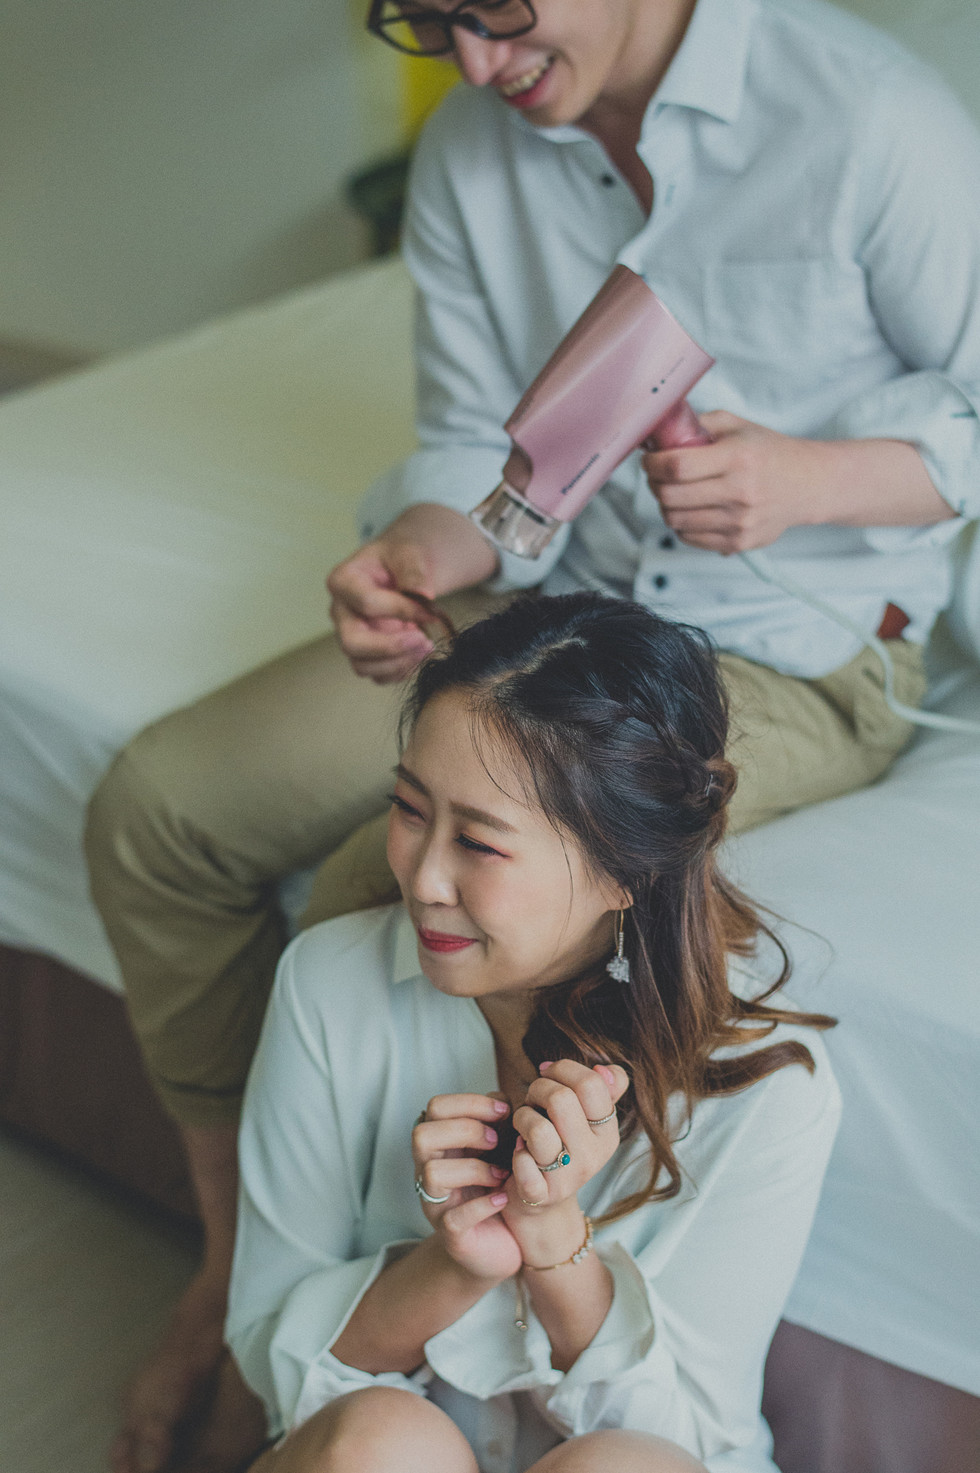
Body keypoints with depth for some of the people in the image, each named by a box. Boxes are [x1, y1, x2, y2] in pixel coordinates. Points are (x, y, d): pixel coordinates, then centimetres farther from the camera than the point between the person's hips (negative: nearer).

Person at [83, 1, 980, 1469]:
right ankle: (233, 1259, 11)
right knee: (155, 808, -7)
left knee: (373, 904, -24)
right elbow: (476, 448, 3)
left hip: (790, 655, -6)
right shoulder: (470, 149, 0)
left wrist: (807, 478, -28)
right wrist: (418, 552, -20)